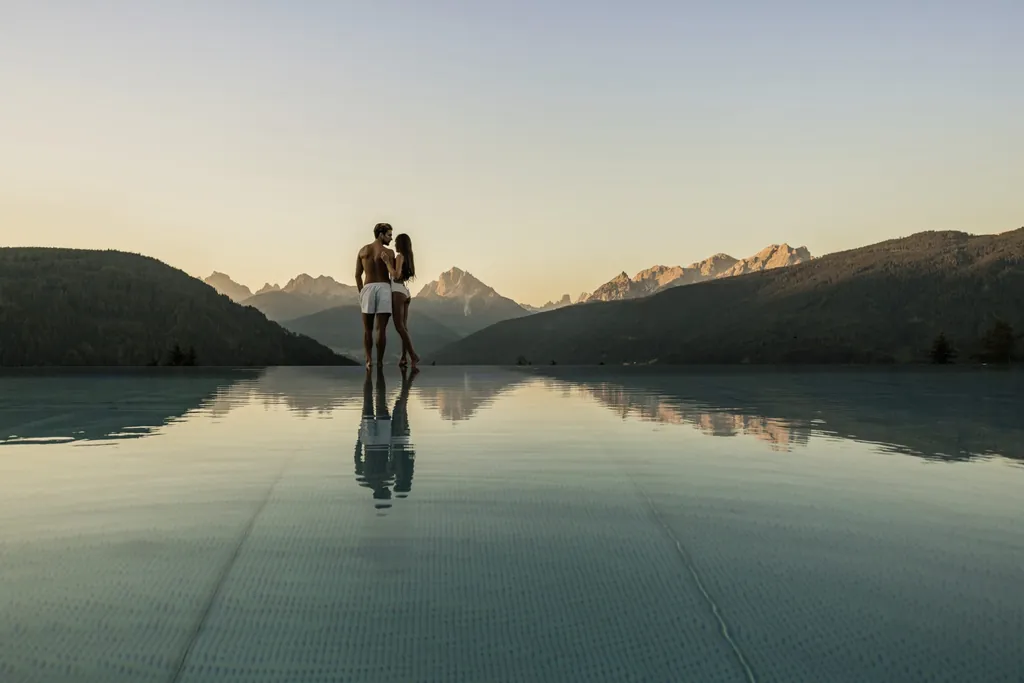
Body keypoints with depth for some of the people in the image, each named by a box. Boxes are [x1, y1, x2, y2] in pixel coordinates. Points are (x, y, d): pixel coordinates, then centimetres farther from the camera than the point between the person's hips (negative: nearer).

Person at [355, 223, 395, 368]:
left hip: (368, 289, 3)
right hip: (384, 288, -3)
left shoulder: (363, 250, 12)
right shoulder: (389, 252, 0)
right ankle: (379, 362, -4)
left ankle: (368, 360, -2)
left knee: (367, 329, 8)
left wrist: (361, 294, 17)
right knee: (381, 329, -2)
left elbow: (357, 275, 11)